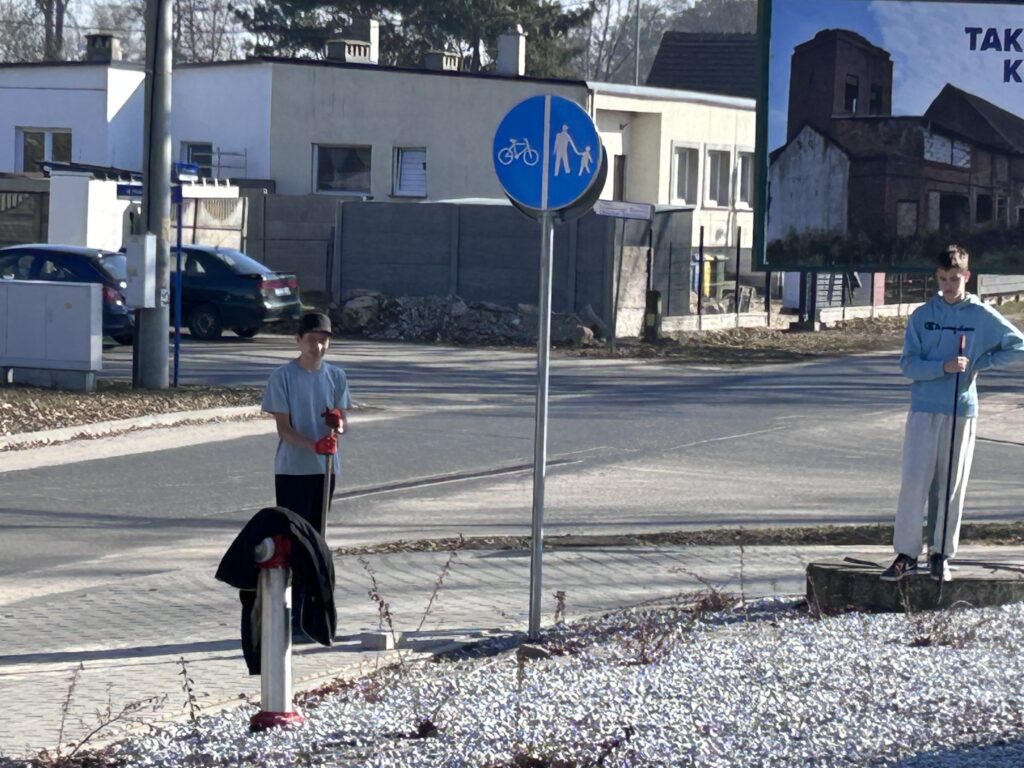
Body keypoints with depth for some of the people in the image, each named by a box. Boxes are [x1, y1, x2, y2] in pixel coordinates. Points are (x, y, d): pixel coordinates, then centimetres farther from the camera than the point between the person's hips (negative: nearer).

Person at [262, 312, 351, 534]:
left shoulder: (336, 376, 4)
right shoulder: (282, 376, -9)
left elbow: (344, 421, 6)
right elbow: (283, 428, -11)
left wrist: (338, 425, -19)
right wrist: (313, 446, -28)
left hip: (325, 468, 4)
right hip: (291, 469, -4)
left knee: (316, 531, 12)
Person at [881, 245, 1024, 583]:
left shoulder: (982, 315, 2)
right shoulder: (922, 316, 4)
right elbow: (908, 365, -1)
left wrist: (980, 362, -4)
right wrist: (943, 367, -18)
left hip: (963, 411, 0)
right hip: (924, 411, 0)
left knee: (951, 486, 4)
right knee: (914, 482, -6)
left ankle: (940, 554, 13)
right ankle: (906, 554, -3)